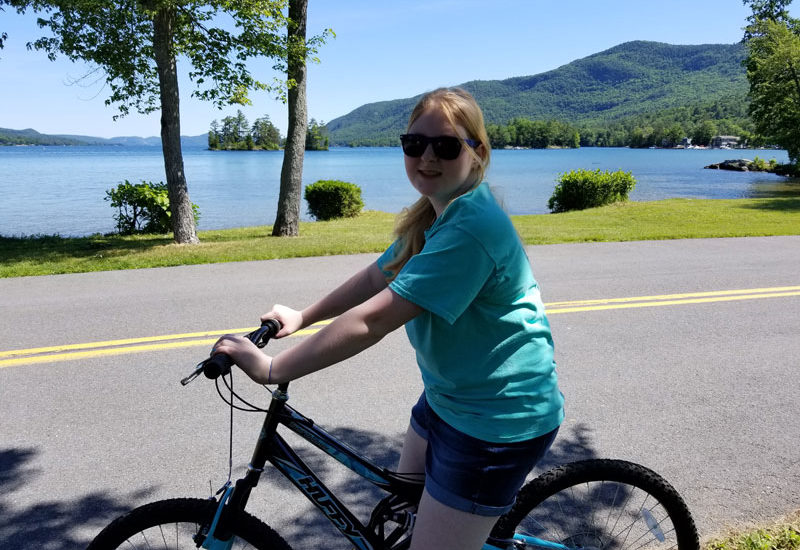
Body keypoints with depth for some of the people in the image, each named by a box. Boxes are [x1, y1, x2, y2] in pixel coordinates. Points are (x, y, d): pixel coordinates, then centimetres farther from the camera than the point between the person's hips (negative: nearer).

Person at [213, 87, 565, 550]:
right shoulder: (432, 214, 3)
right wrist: (302, 317, 11)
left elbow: (374, 319, -32)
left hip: (497, 420, -9)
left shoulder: (473, 227, -30)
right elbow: (377, 277, 12)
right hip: (446, 396, 10)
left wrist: (271, 368, -26)